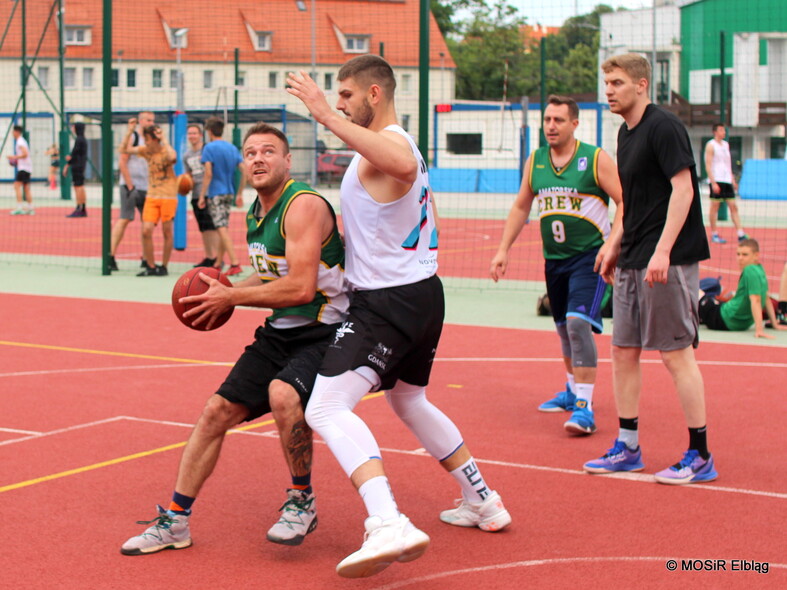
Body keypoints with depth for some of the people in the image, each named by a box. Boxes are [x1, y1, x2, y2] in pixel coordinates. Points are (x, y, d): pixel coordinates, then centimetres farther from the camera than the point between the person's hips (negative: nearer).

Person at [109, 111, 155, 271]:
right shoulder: (132, 137, -6)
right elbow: (122, 162, -11)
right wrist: (130, 186, -15)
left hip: (147, 187, 7)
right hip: (131, 185, -7)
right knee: (124, 219, -11)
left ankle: (146, 260, 13)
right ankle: (110, 256, -9)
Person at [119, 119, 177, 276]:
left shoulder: (166, 151, -9)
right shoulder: (145, 150, 6)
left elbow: (172, 157, -33)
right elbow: (123, 149, 6)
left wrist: (163, 139, -23)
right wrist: (130, 131, -2)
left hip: (168, 197, -4)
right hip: (151, 197, 5)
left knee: (167, 232, 2)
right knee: (146, 231, -6)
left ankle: (164, 267, 15)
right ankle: (151, 267, 6)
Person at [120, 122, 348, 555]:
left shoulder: (303, 206, -18)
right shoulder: (256, 213, 10)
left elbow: (301, 288, -27)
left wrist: (230, 297, -18)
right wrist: (225, 290, 7)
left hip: (324, 332, -9)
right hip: (281, 331, 9)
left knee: (283, 393, -35)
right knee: (216, 411, 4)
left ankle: (302, 503, -11)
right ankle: (175, 521, 16)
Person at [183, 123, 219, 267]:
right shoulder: (187, 155, 15)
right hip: (196, 194, 7)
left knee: (212, 225, -11)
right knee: (203, 228, 11)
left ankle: (216, 257, -11)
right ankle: (208, 258, 19)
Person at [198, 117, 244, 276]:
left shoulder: (209, 148, -8)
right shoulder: (232, 148, 10)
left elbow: (208, 173, -15)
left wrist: (202, 196, -11)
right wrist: (239, 194, 12)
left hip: (215, 193, -7)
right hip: (229, 192, 7)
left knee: (222, 228, -9)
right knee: (223, 228, 15)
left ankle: (235, 263, -19)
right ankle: (218, 263, 23)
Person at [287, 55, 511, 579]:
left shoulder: (390, 142, -16)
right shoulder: (396, 146, 18)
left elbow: (405, 165, -42)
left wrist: (328, 117, -42)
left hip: (389, 301, -11)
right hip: (422, 294, 11)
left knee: (327, 409, -20)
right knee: (410, 402, 29)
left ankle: (389, 525, -35)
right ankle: (483, 502, 39)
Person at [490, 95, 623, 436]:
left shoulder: (595, 159, -8)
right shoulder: (534, 162, 7)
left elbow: (624, 202, -10)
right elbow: (520, 207, 17)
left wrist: (611, 245, -20)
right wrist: (503, 250, 12)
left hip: (590, 256, -6)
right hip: (554, 258, 6)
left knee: (579, 322, -20)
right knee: (564, 328, 16)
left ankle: (584, 407, -19)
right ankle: (573, 391, 36)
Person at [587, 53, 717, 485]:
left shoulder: (663, 127, -12)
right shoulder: (626, 133, 16)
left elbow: (683, 189, -18)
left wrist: (662, 251, -24)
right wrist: (614, 246, 21)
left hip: (667, 261, -9)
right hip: (632, 263, 9)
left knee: (675, 353, -5)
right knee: (623, 352, 10)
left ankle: (700, 457, 3)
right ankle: (627, 449, 19)